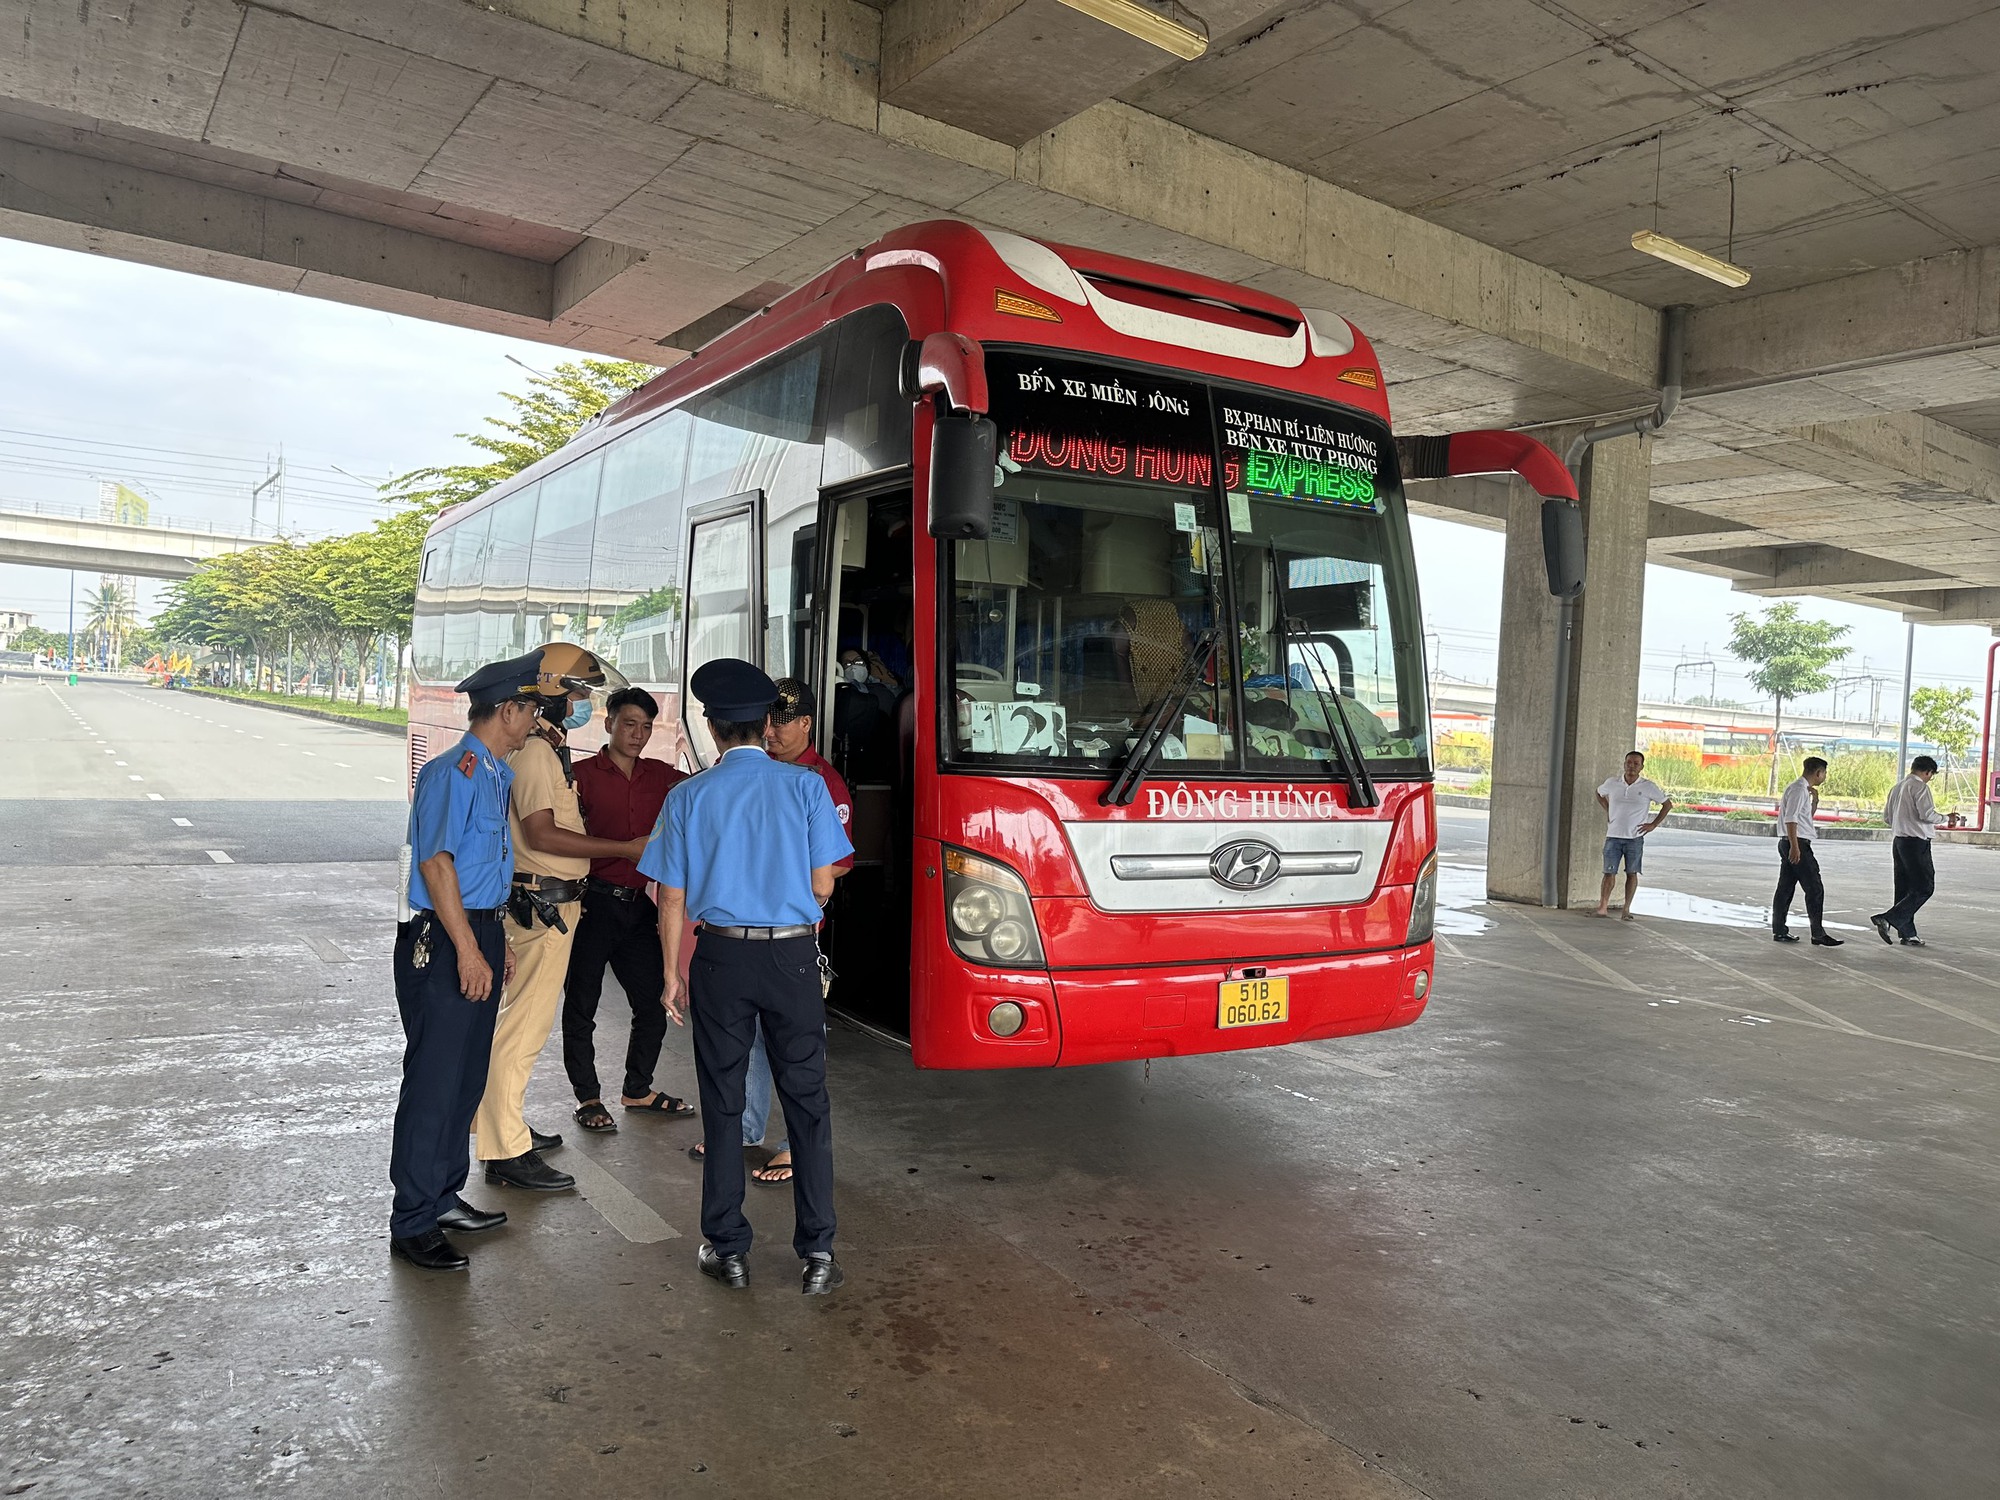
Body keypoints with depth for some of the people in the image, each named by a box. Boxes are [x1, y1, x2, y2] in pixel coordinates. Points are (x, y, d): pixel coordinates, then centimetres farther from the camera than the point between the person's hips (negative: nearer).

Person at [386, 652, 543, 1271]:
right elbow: (436, 861, -19)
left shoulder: (498, 774, 15)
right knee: (434, 1080, -3)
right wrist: (468, 949, -21)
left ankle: (444, 1197, 30)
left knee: (467, 1076, 17)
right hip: (442, 942, -10)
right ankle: (412, 1223, 8)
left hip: (480, 932, 10)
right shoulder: (452, 772, -15)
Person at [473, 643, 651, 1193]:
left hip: (553, 903, 11)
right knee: (524, 1025, -7)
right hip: (541, 903, -11)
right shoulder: (534, 751, -16)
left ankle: (505, 1126, 30)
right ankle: (506, 1153, -2)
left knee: (524, 1019, 18)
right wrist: (625, 848, -23)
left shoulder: (553, 750, 16)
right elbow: (540, 833, -24)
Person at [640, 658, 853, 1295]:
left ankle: (727, 1248, 21)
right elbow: (822, 885, -4)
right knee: (806, 1099, 8)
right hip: (792, 956, 0)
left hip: (721, 958, 1)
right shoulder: (805, 787, -4)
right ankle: (817, 1251, 12)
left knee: (722, 1103, 12)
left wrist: (673, 975, 8)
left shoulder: (689, 796, -2)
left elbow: (672, 898, -1)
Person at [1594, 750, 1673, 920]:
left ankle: (1627, 909, 10)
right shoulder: (1612, 783, 1)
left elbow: (1667, 804, 6)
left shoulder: (1648, 786, -3)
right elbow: (1599, 794, 23)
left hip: (1635, 838, -1)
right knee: (1609, 872, -4)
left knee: (1632, 873, 3)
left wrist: (1653, 824, 1)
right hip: (1613, 836, 1)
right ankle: (1603, 905, 0)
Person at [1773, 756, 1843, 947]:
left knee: (1785, 888, 10)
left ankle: (1780, 931, 13)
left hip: (1792, 845, 10)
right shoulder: (1798, 789, -12)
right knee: (1815, 889, -8)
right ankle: (1818, 935, -7)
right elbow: (1791, 819, -20)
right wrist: (1794, 846, -25)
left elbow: (1807, 816, 30)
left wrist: (1814, 800, 15)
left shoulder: (1803, 789, 19)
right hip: (1797, 844, -10)